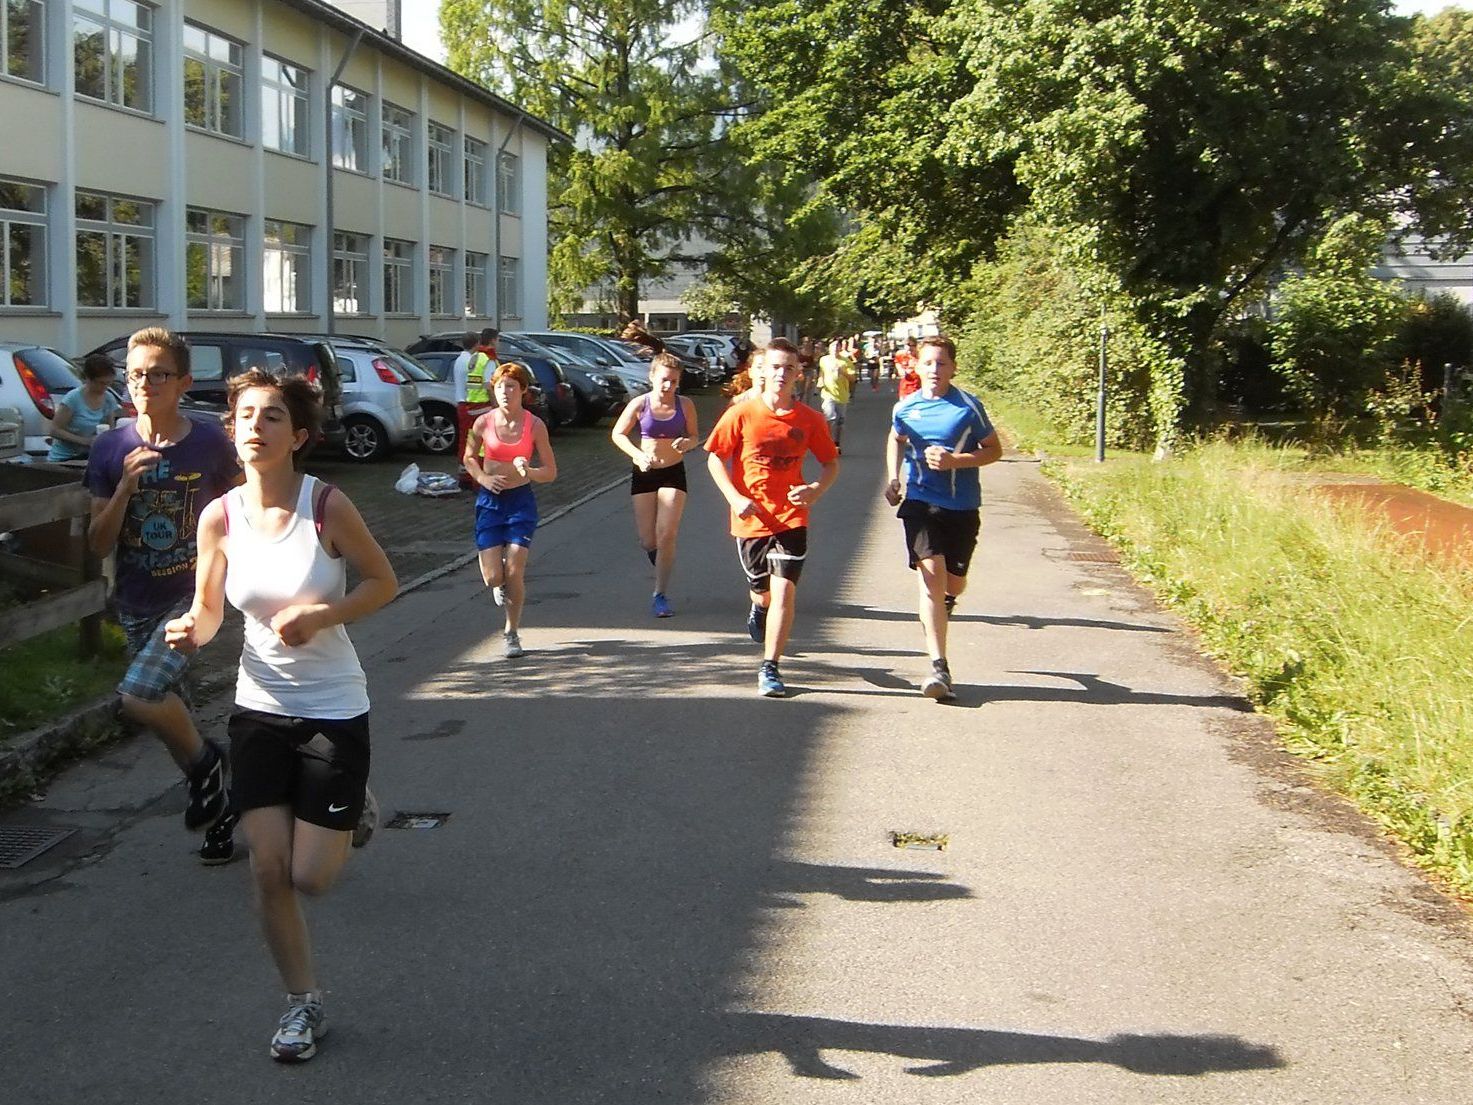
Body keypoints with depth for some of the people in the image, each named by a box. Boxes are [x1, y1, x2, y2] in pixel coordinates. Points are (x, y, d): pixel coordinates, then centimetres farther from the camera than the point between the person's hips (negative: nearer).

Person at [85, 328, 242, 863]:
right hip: (136, 604, 4)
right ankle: (217, 808, 34)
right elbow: (99, 544, -4)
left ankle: (204, 760, 4)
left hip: (192, 597, -4)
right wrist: (125, 487, -18)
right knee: (166, 710, 13)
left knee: (139, 697, -24)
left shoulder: (210, 442, -9)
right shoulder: (111, 448, -4)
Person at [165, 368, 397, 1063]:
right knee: (268, 870, 2)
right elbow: (208, 609, 5)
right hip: (259, 709, 3)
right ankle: (302, 1002, 23)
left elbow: (383, 583, -5)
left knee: (311, 879, 1)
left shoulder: (326, 505, -15)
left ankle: (349, 810, 35)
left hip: (332, 710, -3)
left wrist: (320, 616, -21)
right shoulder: (220, 516, -6)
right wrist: (192, 632, -19)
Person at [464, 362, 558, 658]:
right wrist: (482, 478, -5)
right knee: (493, 578, -6)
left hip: (521, 500, -1)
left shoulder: (535, 425, -5)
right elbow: (469, 457, 14)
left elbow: (551, 472, 0)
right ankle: (502, 584, 34)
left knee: (515, 572, -9)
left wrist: (528, 471, -21)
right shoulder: (483, 423, -3)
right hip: (489, 500, 1)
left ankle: (512, 633, 11)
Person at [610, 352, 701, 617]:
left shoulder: (685, 405, -4)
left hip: (674, 473, 0)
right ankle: (662, 563, 40)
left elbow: (695, 436, 7)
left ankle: (660, 595, -2)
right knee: (647, 540, 3)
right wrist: (638, 455, -16)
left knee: (666, 535, -10)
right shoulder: (640, 404, -8)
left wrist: (687, 443, -17)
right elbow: (618, 434, 0)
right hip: (644, 474, 0)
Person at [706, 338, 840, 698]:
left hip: (791, 517, 0)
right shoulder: (741, 414, -7)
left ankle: (770, 669, -5)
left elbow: (832, 463, 9)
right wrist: (735, 498, -14)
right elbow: (715, 459, 0)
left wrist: (815, 490, -12)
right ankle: (759, 607, 55)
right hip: (750, 518, 0)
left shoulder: (810, 419, -3)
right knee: (762, 589, 16)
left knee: (783, 590, -13)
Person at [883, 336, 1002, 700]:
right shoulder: (905, 408, 4)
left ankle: (941, 605, 48)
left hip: (963, 506, 0)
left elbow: (994, 449, 0)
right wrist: (892, 479, 11)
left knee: (954, 583, 7)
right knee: (931, 573, -16)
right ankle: (938, 666, -16)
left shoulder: (969, 407, -5)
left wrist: (955, 460, -15)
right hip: (920, 502, 0)